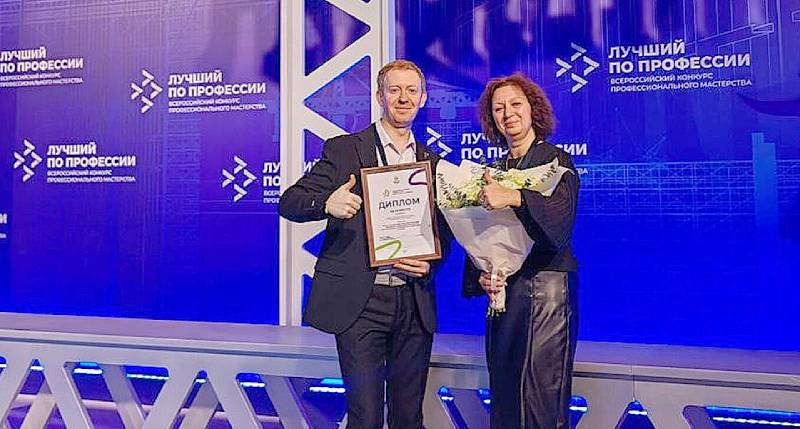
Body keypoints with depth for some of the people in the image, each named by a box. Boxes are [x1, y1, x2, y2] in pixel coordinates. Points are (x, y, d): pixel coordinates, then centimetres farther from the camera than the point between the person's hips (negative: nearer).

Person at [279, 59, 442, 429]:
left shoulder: (432, 161, 13)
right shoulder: (342, 149, 1)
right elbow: (288, 202, -3)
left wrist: (429, 262, -5)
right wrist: (326, 202, -25)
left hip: (415, 302, 4)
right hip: (360, 301, -3)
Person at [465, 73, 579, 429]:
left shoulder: (556, 160, -1)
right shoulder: (493, 171, 13)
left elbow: (562, 213, -21)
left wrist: (513, 197, -35)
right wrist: (481, 277, -4)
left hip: (547, 288, -5)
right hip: (502, 290, 5)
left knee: (543, 400, -1)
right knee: (503, 396, 13)